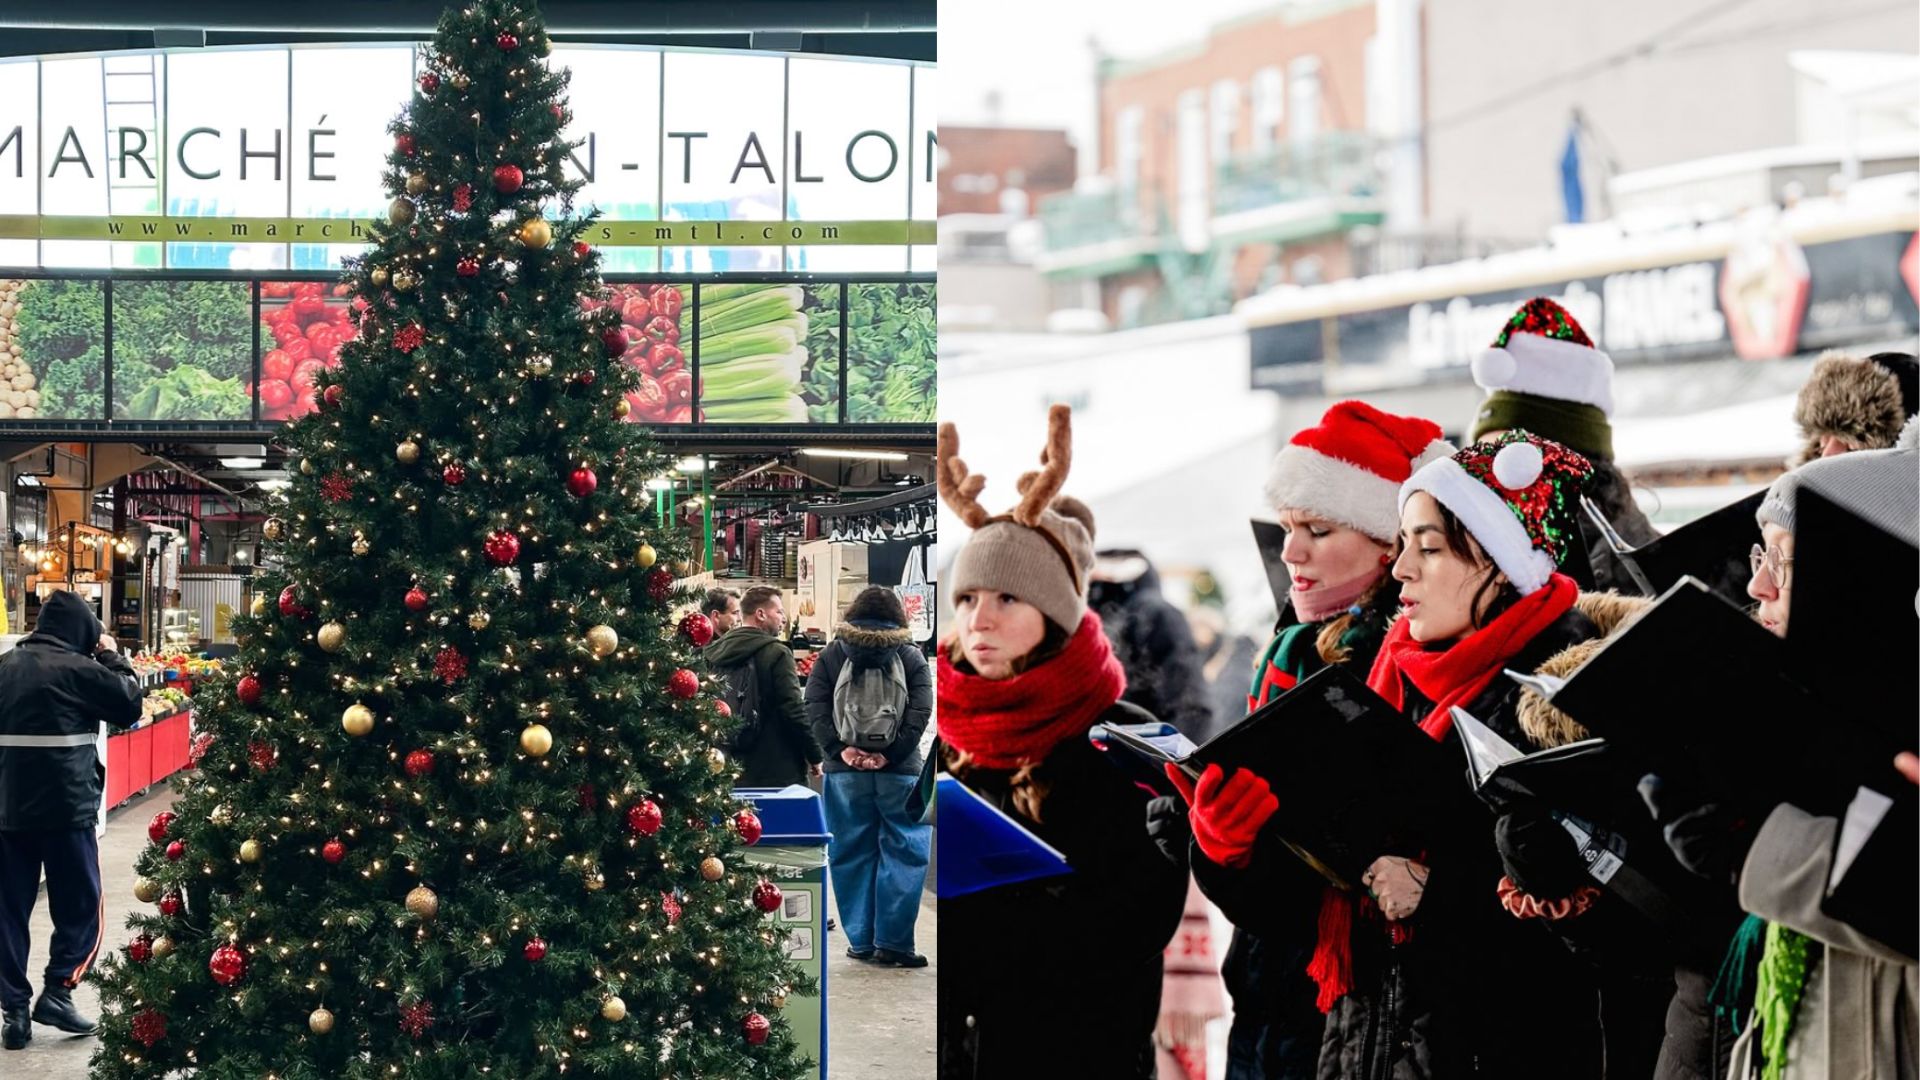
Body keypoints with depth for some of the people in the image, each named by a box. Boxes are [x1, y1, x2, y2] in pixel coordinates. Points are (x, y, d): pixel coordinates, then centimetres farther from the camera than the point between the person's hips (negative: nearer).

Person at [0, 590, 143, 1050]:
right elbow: (130, 704, -3)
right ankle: (56, 993, -3)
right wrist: (113, 658, 9)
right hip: (66, 809, -5)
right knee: (80, 908, 9)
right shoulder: (76, 669, -12)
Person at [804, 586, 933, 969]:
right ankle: (892, 941, -3)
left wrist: (840, 749, -8)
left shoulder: (831, 654, 7)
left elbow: (814, 706, -4)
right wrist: (890, 753, -11)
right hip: (899, 772, -2)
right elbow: (920, 712, -8)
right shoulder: (912, 657, 4)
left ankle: (860, 940, 11)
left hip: (844, 771, 2)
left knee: (852, 853, 9)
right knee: (905, 852, 2)